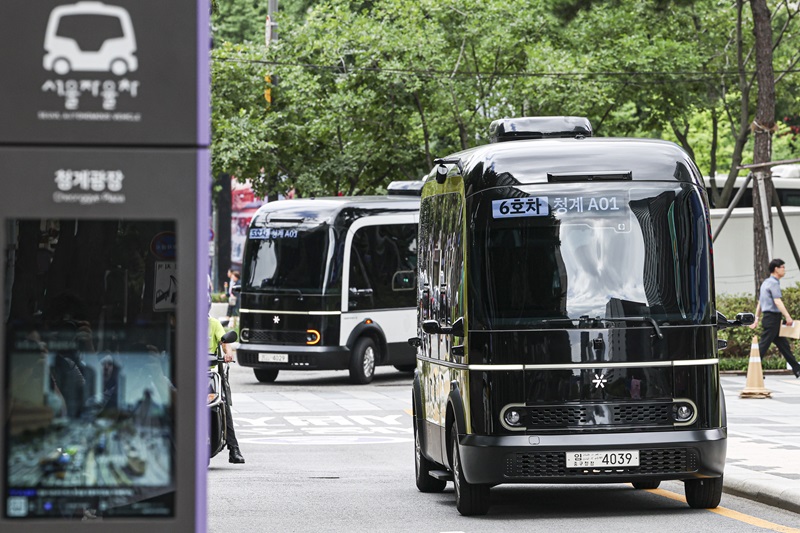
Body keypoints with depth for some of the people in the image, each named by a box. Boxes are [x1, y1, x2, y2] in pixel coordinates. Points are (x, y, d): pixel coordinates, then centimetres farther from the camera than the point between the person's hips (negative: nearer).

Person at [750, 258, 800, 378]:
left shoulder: (766, 282, 19)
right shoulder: (773, 283, -12)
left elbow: (759, 303, 22)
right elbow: (777, 301, -22)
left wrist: (757, 319, 24)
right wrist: (788, 317, -26)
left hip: (768, 318, 10)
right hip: (772, 317, -10)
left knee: (783, 345, 9)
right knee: (763, 346, -8)